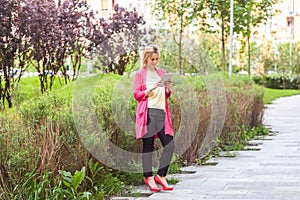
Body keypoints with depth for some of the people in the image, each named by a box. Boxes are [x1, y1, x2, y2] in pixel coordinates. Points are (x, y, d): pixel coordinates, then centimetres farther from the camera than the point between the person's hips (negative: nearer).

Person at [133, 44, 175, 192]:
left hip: (162, 113, 5)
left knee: (170, 143, -4)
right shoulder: (140, 74, 4)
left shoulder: (162, 73, 17)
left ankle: (161, 175, 3)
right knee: (148, 145, -2)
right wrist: (151, 88, -15)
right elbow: (137, 95, -2)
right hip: (148, 112, -5)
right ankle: (148, 177, 4)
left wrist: (168, 88, 0)